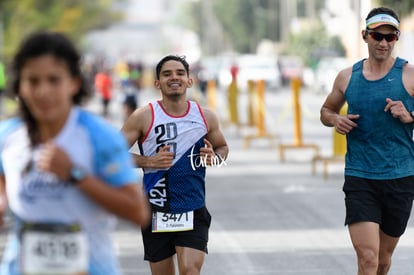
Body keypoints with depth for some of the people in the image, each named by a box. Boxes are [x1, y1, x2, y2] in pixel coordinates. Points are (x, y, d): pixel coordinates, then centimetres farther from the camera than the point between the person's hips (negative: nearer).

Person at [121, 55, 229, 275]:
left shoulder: (205, 117, 3)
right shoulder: (144, 117, -5)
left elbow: (222, 147, 19)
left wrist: (215, 158, -4)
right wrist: (149, 161, -17)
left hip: (193, 212, 0)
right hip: (156, 213, 0)